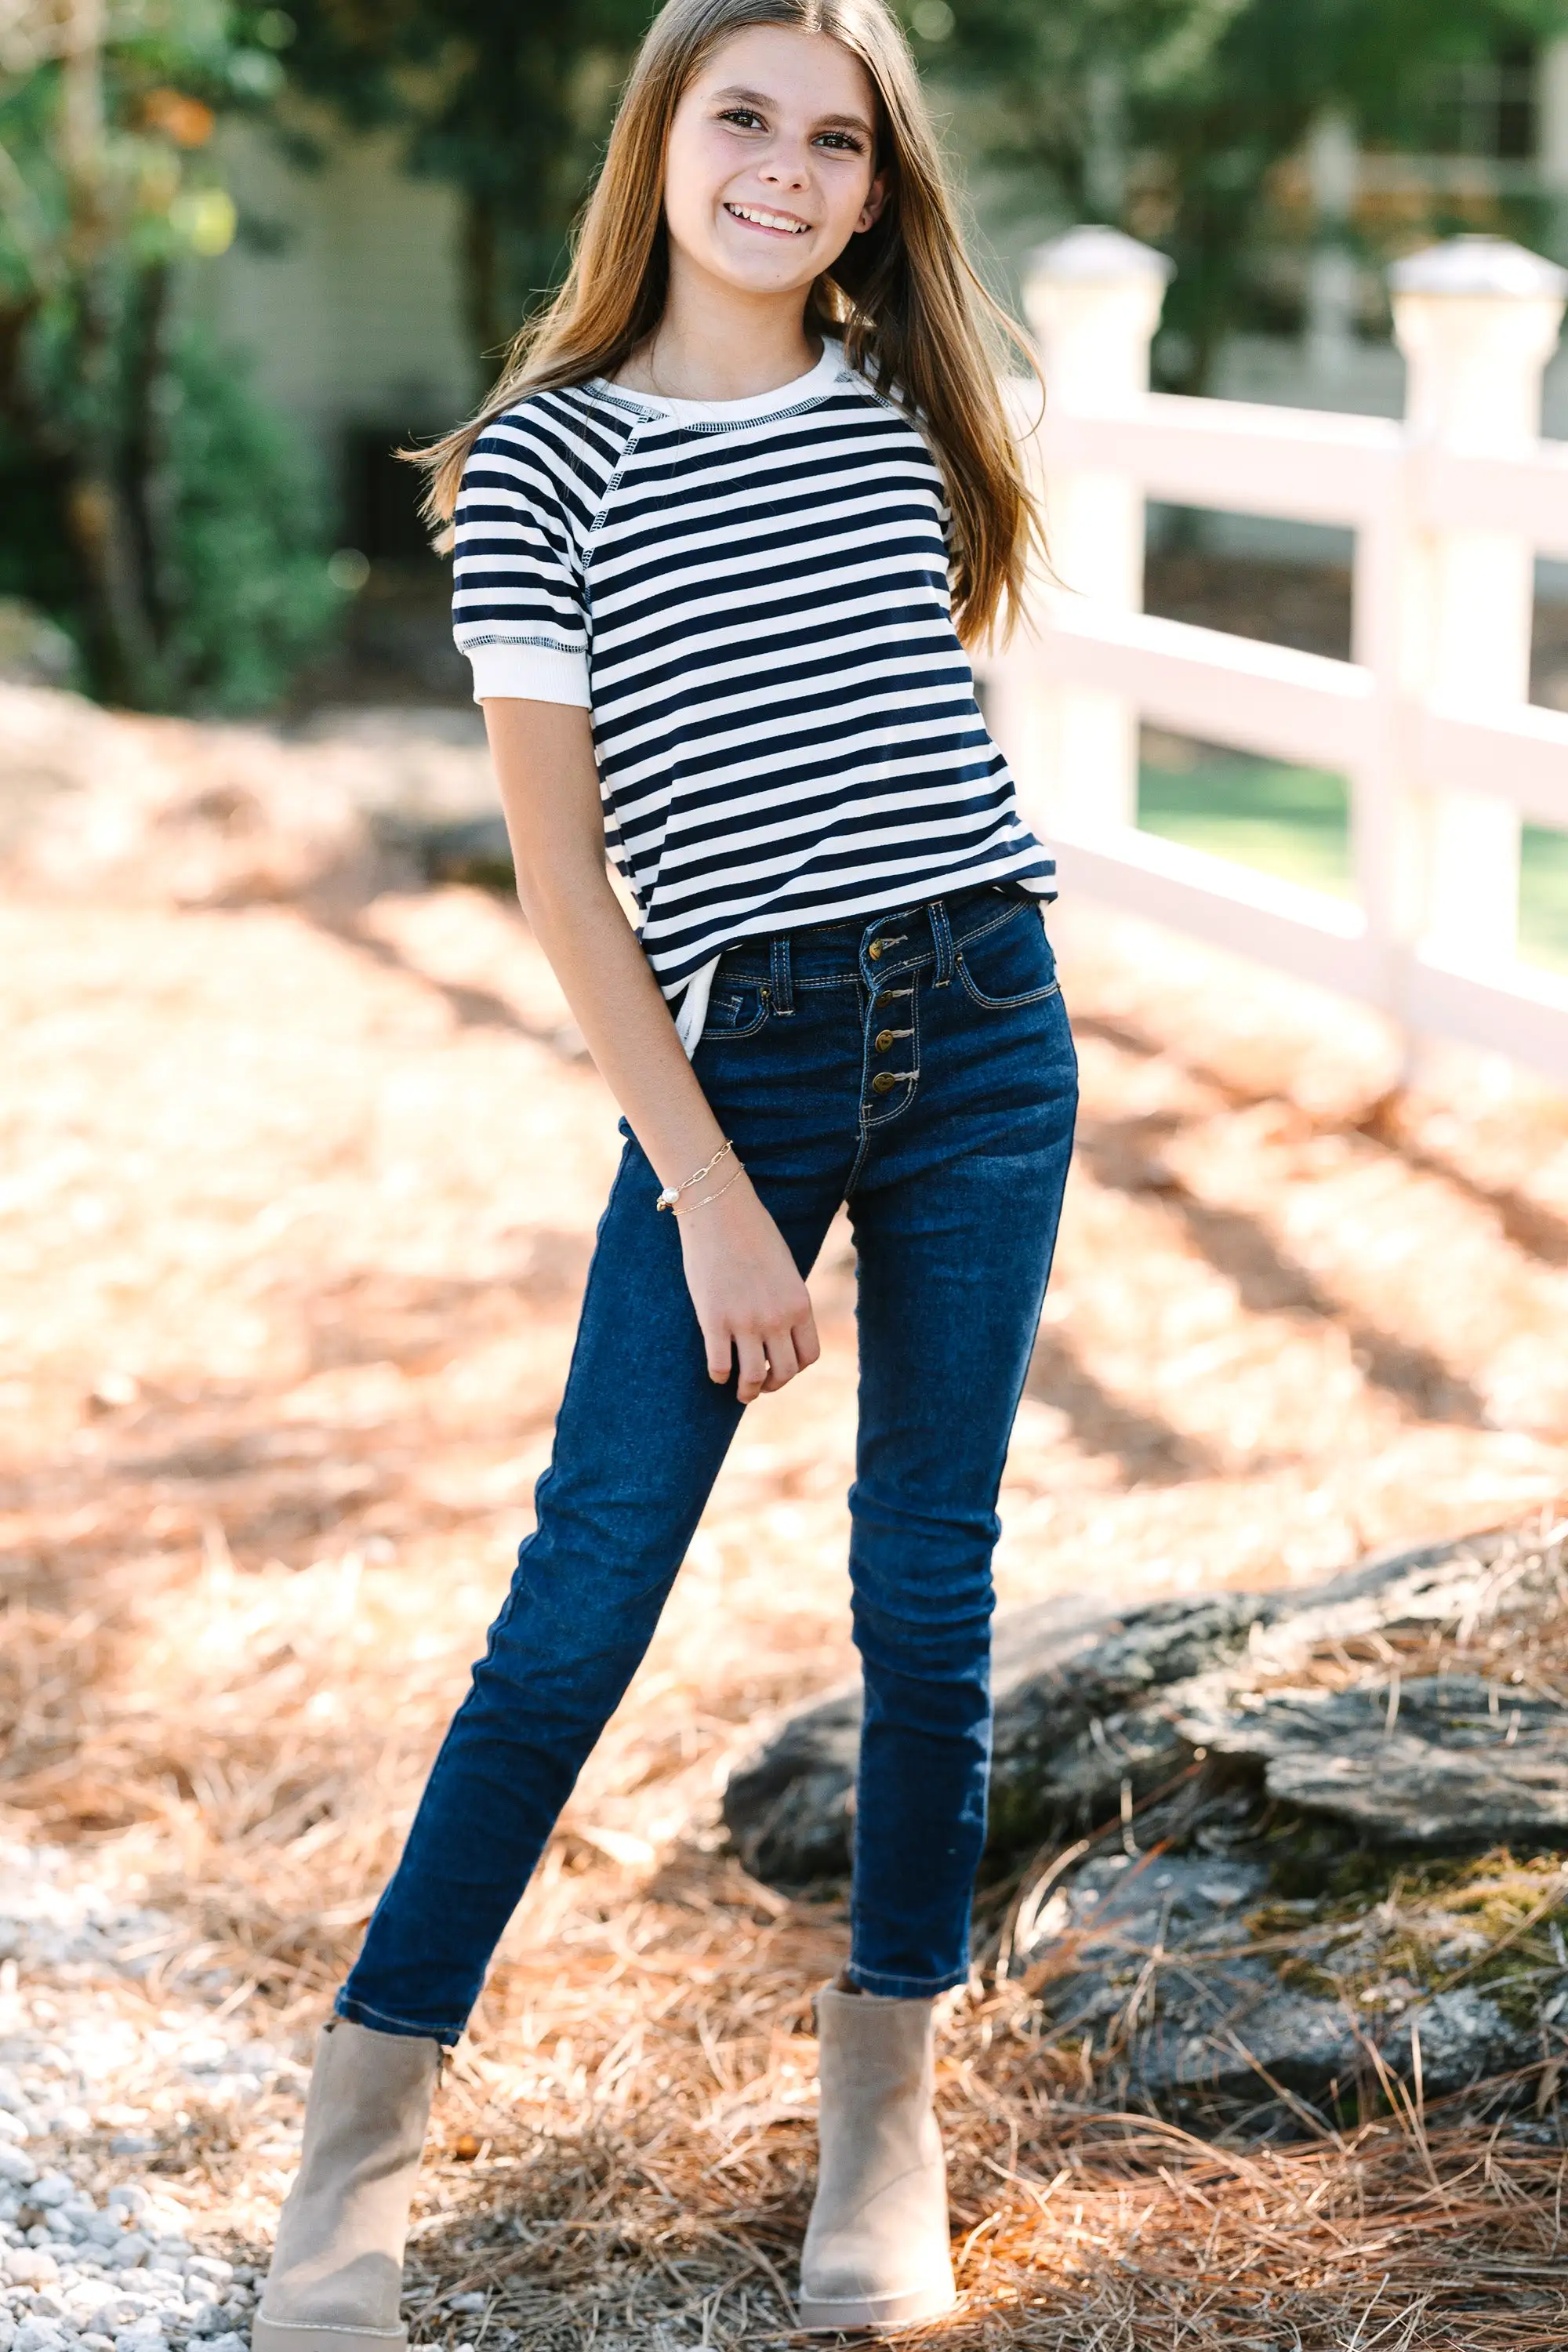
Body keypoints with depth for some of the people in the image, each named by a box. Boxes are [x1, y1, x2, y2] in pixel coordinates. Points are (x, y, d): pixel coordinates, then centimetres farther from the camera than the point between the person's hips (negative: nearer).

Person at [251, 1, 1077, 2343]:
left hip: (984, 1030, 3)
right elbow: (558, 858, -6)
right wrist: (710, 1191, -11)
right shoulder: (545, 459, -3)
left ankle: (886, 2097, 21)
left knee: (930, 1582, 7)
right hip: (734, 1059, -3)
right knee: (585, 1599, -5)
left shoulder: (905, 413, 8)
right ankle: (364, 2130, 5)